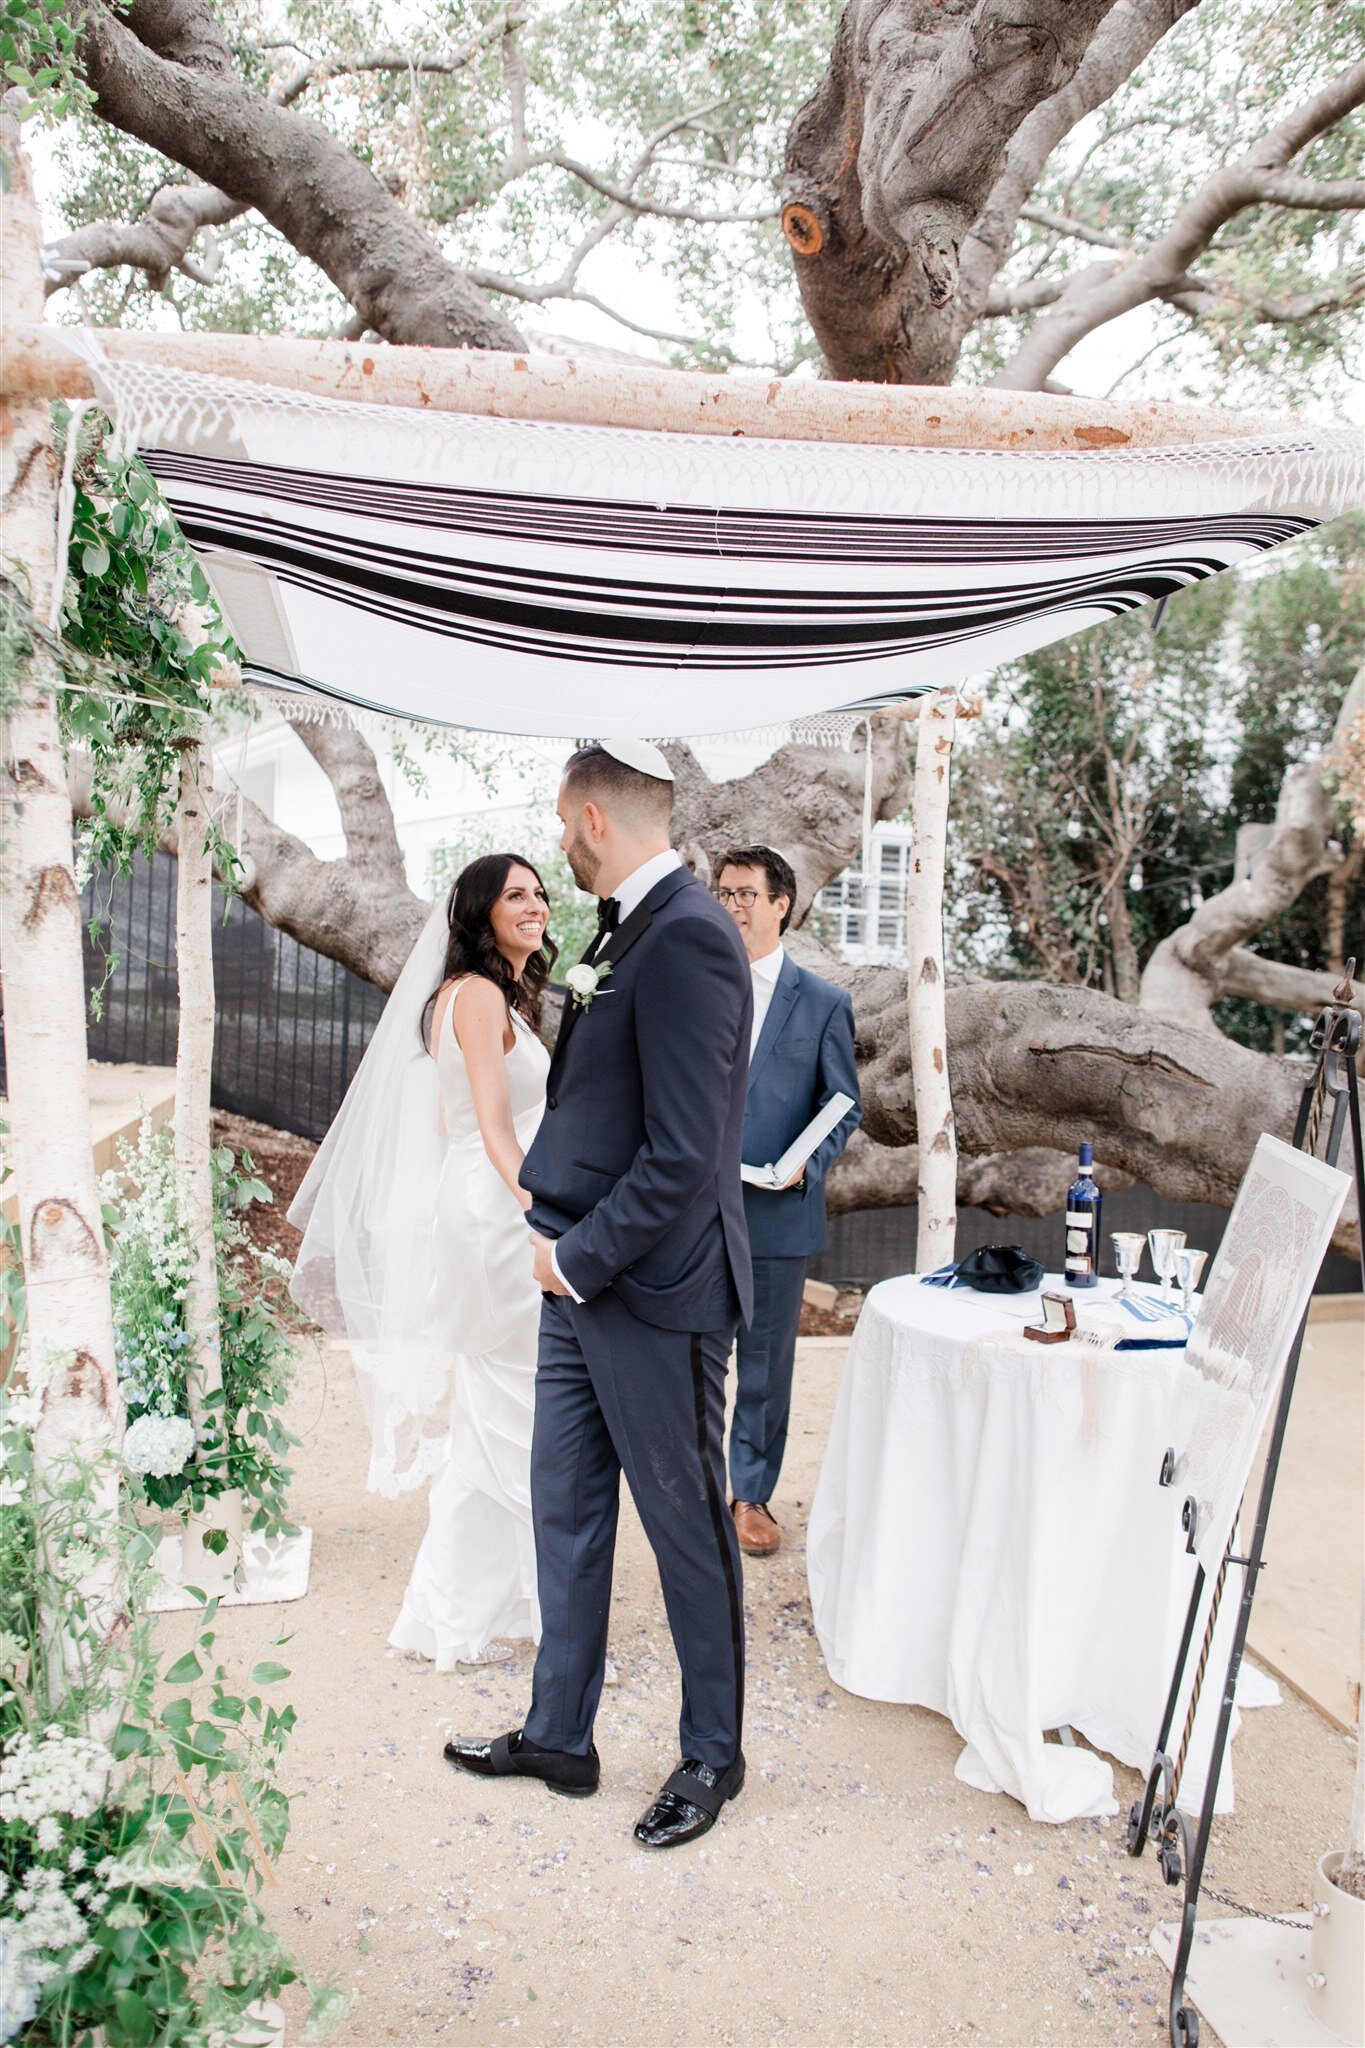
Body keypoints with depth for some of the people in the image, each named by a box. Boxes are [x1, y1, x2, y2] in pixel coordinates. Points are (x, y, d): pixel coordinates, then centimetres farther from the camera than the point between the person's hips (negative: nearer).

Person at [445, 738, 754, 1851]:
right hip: (583, 1277, 9)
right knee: (566, 1511, 18)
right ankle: (559, 1734, 36)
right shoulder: (627, 929, 9)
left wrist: (582, 1257, -15)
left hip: (652, 1293, -9)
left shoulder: (687, 936, -21)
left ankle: (713, 1754, 30)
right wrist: (557, 1234, 7)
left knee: (688, 1527, 9)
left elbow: (684, 1152, -25)